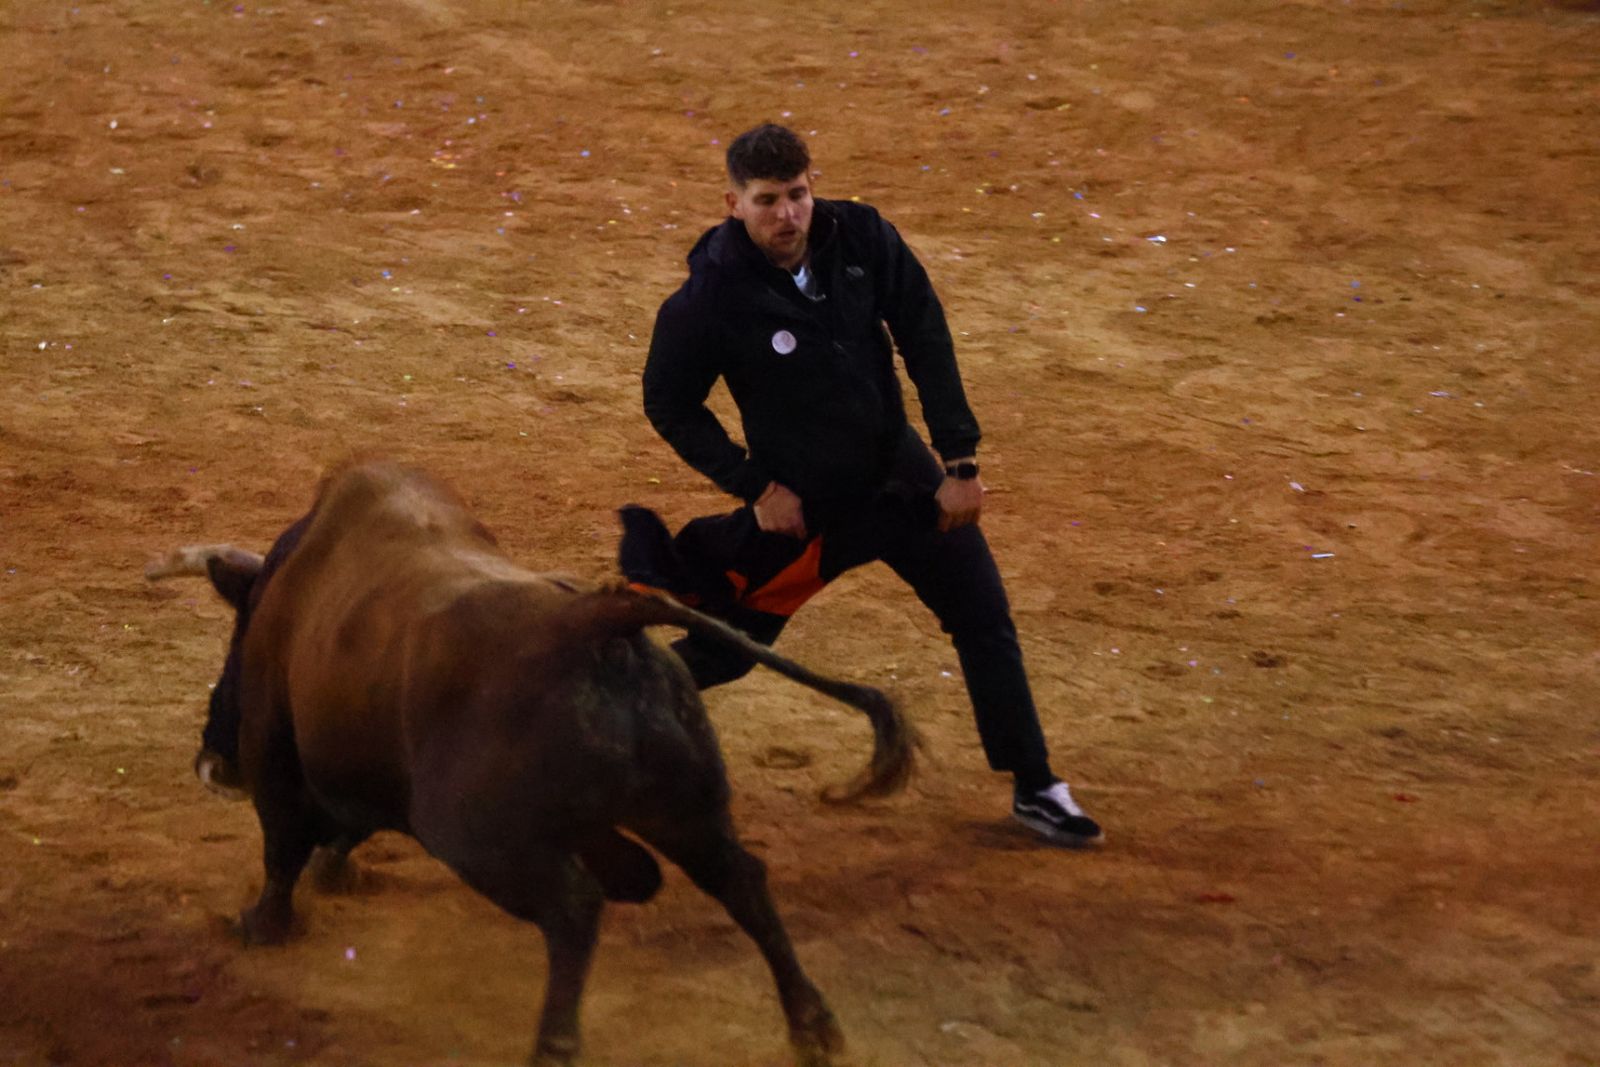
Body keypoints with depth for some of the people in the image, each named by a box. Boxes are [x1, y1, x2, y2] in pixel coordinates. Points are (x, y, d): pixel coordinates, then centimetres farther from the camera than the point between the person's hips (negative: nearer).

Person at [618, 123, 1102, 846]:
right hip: (801, 500, -4)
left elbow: (926, 344, -5)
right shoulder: (709, 299, -22)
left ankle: (1033, 788, 18)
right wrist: (754, 487, -13)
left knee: (986, 621, 5)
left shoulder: (863, 239, -13)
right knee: (725, 649, 4)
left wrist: (959, 461, -8)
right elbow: (668, 404, -8)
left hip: (899, 471, 4)